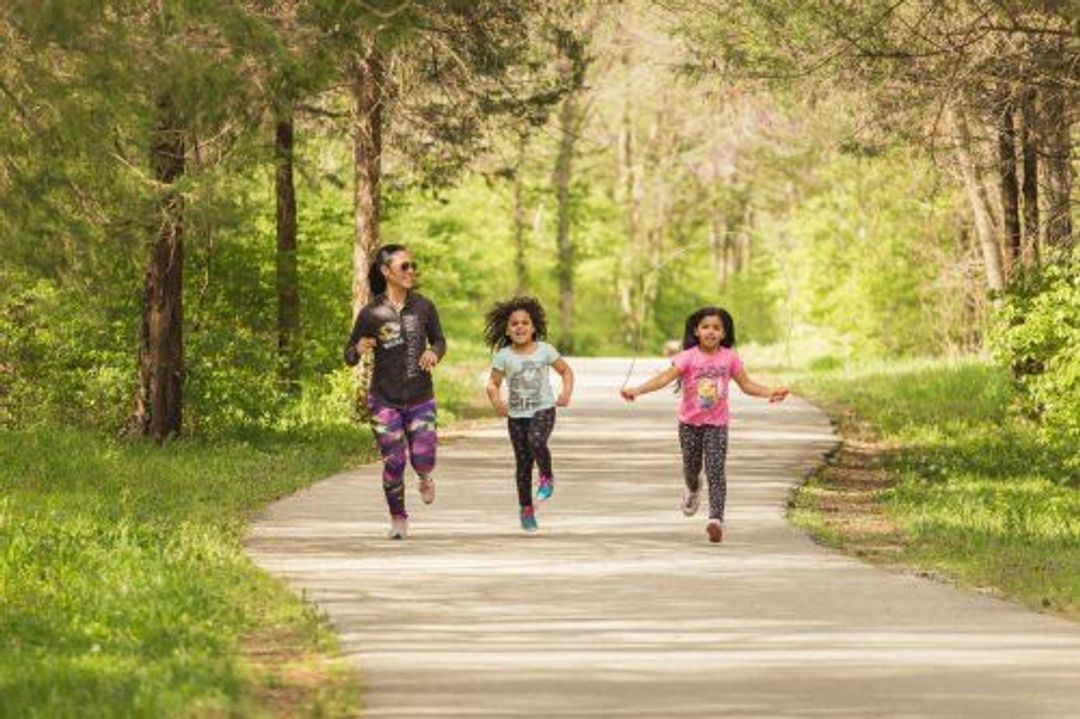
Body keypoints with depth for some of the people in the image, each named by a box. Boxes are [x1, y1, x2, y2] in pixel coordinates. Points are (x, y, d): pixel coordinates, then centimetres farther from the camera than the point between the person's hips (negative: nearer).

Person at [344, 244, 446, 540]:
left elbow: (439, 340, 11)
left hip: (420, 397, 1)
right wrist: (359, 349, -25)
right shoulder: (371, 313, -9)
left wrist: (434, 353, -12)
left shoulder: (423, 307, -4)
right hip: (385, 399, -1)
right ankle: (398, 518, 23)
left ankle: (425, 477, 31)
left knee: (423, 459, -8)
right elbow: (349, 357, -2)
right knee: (393, 463, 0)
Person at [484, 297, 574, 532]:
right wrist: (496, 400, -20)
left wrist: (566, 392, -9)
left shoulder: (544, 350, -2)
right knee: (523, 462, 2)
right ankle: (526, 509, 16)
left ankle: (547, 478, -4)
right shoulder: (503, 356, -2)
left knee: (536, 442, -31)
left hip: (543, 409, -1)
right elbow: (493, 384, 2)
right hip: (516, 414, 1)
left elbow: (566, 371, 9)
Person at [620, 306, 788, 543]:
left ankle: (716, 519, -15)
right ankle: (693, 489, 51)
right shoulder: (689, 357, -13)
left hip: (717, 424, 0)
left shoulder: (729, 358, -5)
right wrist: (637, 390, -36)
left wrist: (770, 393, -13)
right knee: (691, 467, 15)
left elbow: (747, 385, 3)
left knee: (716, 471, -11)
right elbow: (666, 377, -23)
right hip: (690, 423, 0)